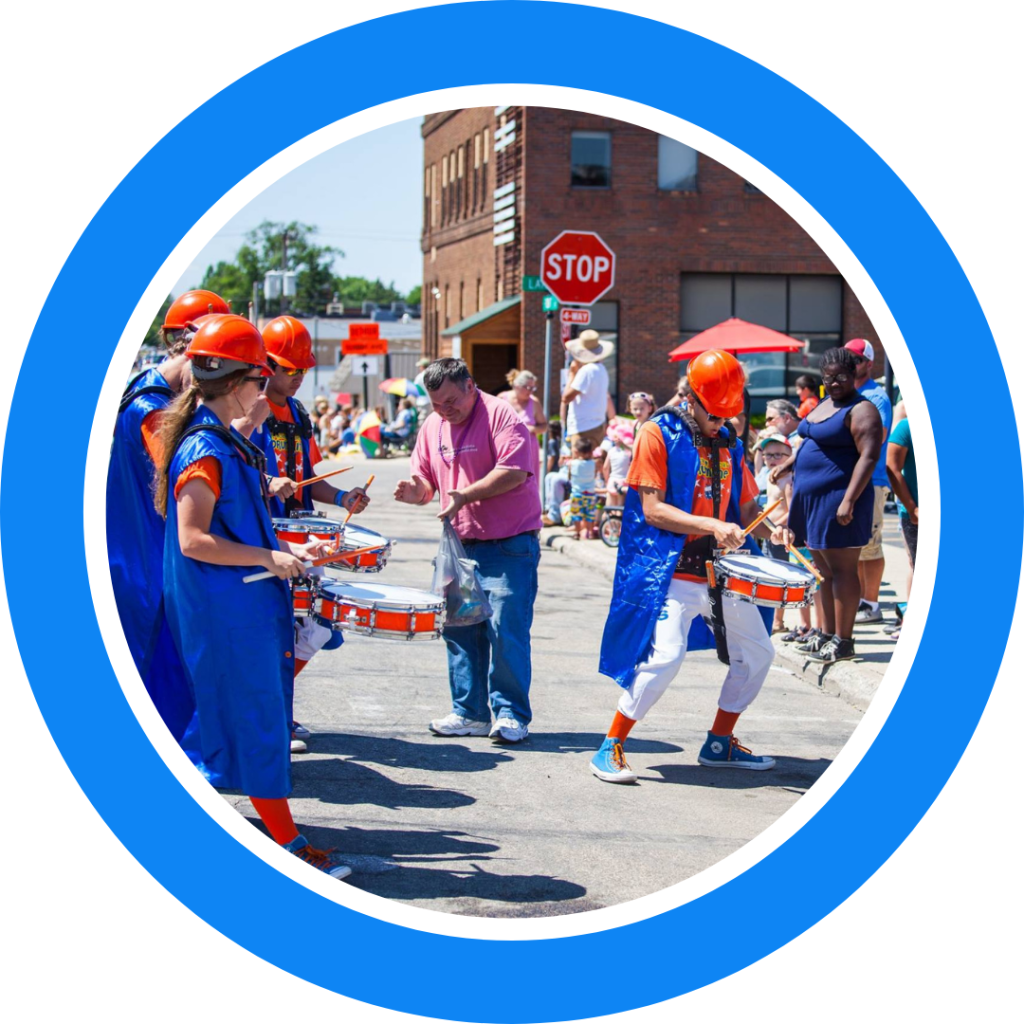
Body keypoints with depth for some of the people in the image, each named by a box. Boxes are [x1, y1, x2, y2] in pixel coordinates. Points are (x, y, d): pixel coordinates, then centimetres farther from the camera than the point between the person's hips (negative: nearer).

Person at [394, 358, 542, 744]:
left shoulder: (500, 415, -10)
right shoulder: (433, 426, 11)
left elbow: (514, 472, -19)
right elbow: (426, 478, 17)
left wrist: (466, 494, -23)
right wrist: (416, 490, -7)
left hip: (509, 545, -7)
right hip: (461, 544, 7)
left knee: (506, 629, -8)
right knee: (459, 629, 7)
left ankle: (511, 714, -1)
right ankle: (469, 713, 16)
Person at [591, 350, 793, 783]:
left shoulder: (728, 442, 13)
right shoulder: (658, 434, -8)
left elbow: (746, 507, 16)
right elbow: (652, 509, -15)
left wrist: (770, 531, -6)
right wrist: (712, 526, -25)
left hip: (722, 571, 8)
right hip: (672, 569, -7)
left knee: (757, 652, 11)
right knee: (665, 654, -21)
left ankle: (720, 743, 26)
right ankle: (610, 749, -9)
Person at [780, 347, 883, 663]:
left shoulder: (861, 410, -12)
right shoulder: (824, 404, 16)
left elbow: (869, 457, -20)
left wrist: (849, 501, -27)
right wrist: (787, 465, 14)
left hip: (837, 501, -9)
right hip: (813, 499, 9)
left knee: (841, 569, -6)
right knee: (824, 569, 14)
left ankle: (843, 640, -3)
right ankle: (827, 634, 21)